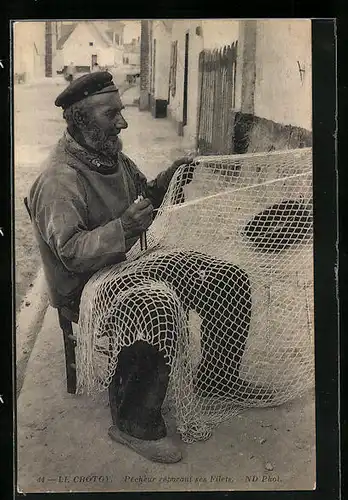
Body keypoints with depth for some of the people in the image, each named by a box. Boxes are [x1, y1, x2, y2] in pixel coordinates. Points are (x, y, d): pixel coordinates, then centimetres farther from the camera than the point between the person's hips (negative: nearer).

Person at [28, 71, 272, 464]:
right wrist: (123, 228, -39)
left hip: (131, 260, 9)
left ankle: (215, 377, 15)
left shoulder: (111, 155, 8)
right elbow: (71, 252, -25)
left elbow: (145, 197, 21)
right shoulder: (59, 179, -19)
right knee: (156, 308, -41)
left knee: (230, 280, -3)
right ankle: (133, 423, -21)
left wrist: (168, 180, 1)